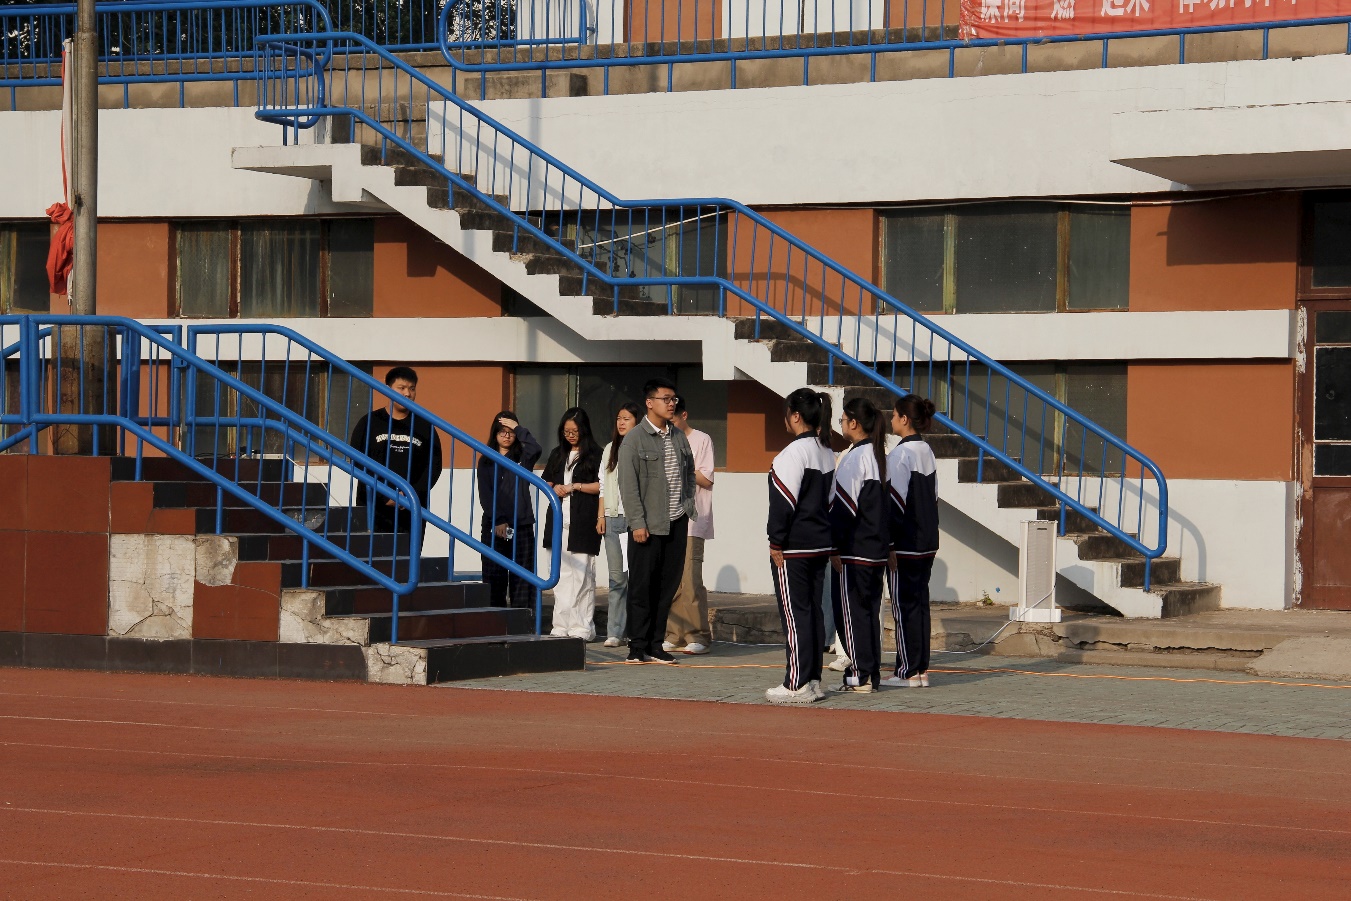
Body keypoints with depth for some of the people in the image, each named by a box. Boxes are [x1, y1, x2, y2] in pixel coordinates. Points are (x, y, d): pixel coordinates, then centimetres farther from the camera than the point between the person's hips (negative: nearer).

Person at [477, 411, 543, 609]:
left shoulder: (521, 458, 9)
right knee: (494, 577, -1)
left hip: (521, 525, 0)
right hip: (494, 526, 0)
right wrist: (498, 521, -9)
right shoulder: (486, 461, 10)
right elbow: (484, 494, 2)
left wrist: (518, 428, -7)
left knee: (521, 577, -4)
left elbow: (535, 449, -15)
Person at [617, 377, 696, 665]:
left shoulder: (679, 437, 13)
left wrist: (688, 507, 10)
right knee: (642, 587, -2)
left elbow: (690, 473, 21)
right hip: (648, 525, -5)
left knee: (668, 585, 5)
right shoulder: (634, 438, -5)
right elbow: (628, 484, -9)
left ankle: (655, 644, 12)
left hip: (676, 523, 5)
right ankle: (638, 646, 4)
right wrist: (637, 523, -13)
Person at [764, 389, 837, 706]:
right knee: (813, 611, 12)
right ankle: (813, 680, 16)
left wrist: (776, 543, -12)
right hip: (820, 545, 9)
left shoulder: (795, 452, -16)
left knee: (795, 614, -5)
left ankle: (798, 685, -5)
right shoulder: (826, 452, 12)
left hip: (793, 548, -9)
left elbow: (784, 501, -17)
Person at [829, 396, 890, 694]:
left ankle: (859, 675, -4)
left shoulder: (854, 457, -14)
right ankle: (873, 675, 13)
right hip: (878, 549, 8)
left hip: (853, 549, -8)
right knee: (871, 609, 11)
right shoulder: (880, 456, 12)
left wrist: (835, 547, -12)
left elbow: (843, 505, -16)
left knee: (850, 611, -3)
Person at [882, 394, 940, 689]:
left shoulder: (900, 455, -14)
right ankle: (921, 670, 12)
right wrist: (927, 535, 19)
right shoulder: (927, 453, 11)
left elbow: (895, 502, -16)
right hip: (927, 543, 8)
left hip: (904, 544, -8)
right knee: (920, 603, 10)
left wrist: (888, 545, -14)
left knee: (904, 605, -3)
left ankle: (909, 672, -2)